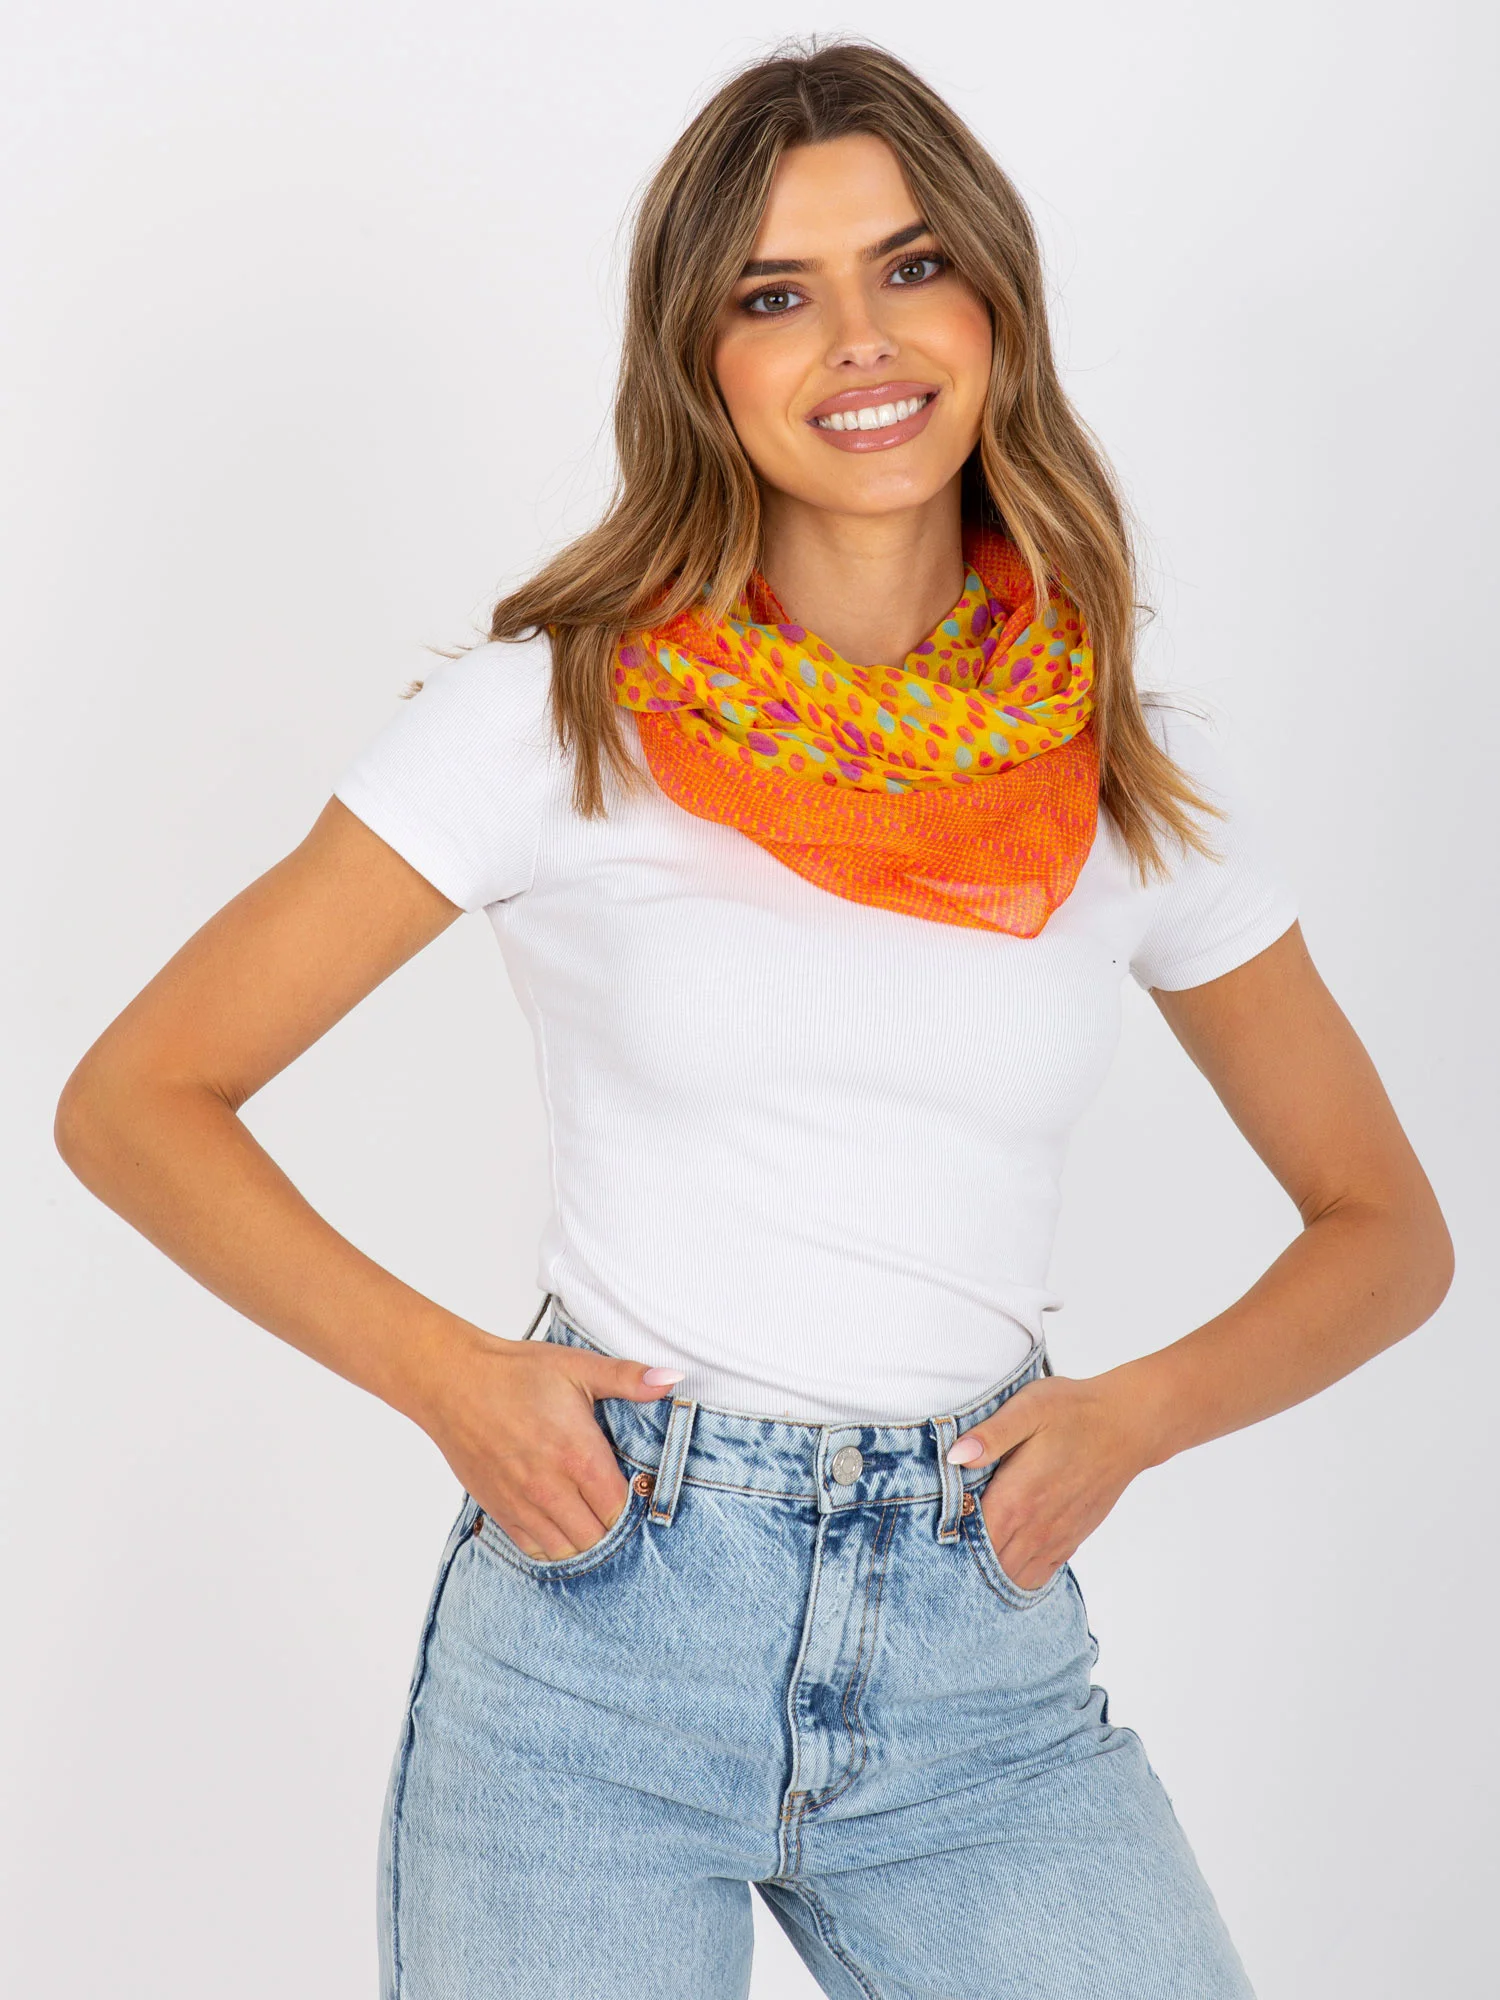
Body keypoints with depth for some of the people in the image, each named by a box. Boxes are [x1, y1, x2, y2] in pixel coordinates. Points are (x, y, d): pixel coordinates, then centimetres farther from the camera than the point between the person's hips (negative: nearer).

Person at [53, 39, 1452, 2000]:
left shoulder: (1134, 775, 3)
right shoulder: (559, 711, -5)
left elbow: (1387, 1226, 13)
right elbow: (136, 1101, -2)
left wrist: (1137, 1411, -4)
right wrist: (447, 1372, -14)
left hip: (980, 1659, 3)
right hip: (598, 1630, -2)